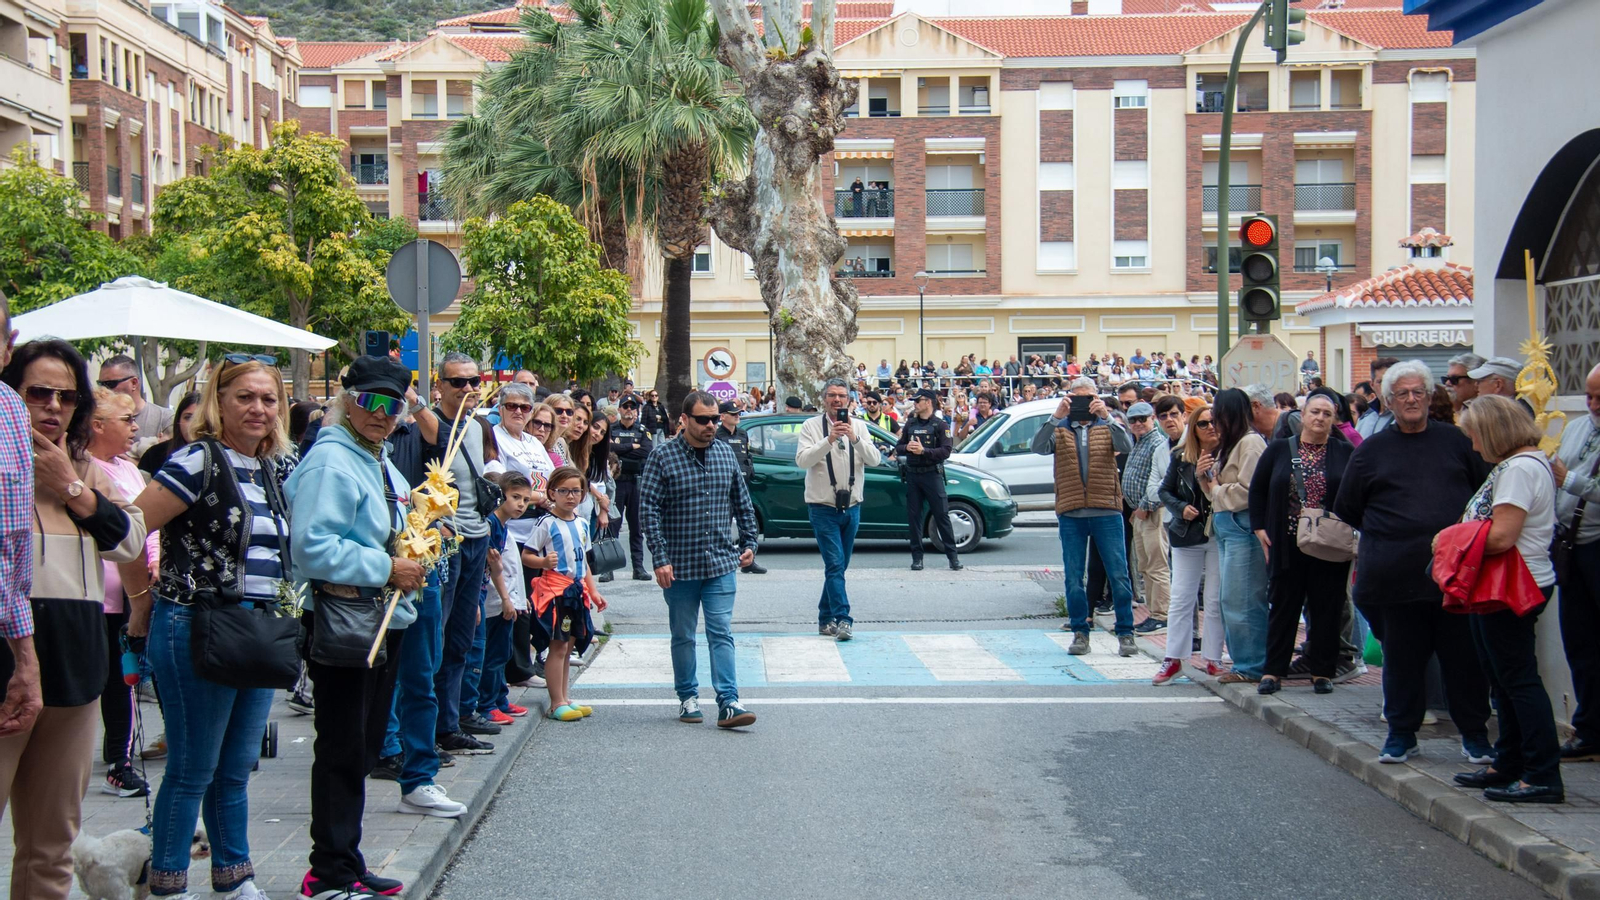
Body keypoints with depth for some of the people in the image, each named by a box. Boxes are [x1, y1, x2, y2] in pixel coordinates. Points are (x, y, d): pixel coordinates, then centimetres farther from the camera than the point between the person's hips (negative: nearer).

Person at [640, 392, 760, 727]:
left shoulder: (726, 453, 6)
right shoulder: (663, 457, -6)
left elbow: (742, 502, 16)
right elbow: (649, 509, -9)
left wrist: (749, 542, 12)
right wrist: (660, 559, -15)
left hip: (721, 562, 2)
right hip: (680, 565, -2)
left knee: (721, 633, -4)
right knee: (683, 636, 10)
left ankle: (728, 702, -8)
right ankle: (688, 697, 22)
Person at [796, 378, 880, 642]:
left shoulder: (859, 426, 6)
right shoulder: (811, 426, -4)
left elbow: (874, 459, -6)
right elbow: (802, 460, -17)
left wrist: (855, 438, -22)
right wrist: (829, 440, -28)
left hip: (851, 506, 5)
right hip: (823, 507, -4)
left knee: (839, 566, 11)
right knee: (835, 564, -12)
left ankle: (826, 619, 20)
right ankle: (842, 620, -15)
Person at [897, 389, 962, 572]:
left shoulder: (940, 425, -1)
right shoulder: (910, 423, 14)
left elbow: (946, 451, -9)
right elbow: (898, 448, 16)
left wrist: (923, 450, -19)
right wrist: (907, 448, -7)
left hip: (932, 475, -4)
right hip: (912, 475, 4)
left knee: (942, 514, -5)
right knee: (913, 516, 3)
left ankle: (953, 556, 0)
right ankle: (917, 556, 10)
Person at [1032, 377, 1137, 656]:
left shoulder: (1106, 428, 8)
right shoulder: (1060, 430, 8)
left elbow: (1126, 446, -11)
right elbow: (1038, 447, -11)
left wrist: (1107, 416, -23)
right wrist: (1055, 417, -23)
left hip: (1107, 512, -1)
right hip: (1071, 514, 1)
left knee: (1119, 574, 0)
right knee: (1073, 577, 5)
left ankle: (1125, 633, 7)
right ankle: (1080, 633, 14)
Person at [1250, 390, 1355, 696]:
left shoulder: (1346, 453, 2)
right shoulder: (1279, 450, 5)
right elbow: (1257, 490, 10)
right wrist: (1259, 527, 2)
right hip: (1287, 544, 1)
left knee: (1327, 608, 4)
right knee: (1282, 606, 5)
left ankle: (1322, 671, 13)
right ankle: (1273, 671, 10)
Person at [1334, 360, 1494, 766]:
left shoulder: (1456, 441, 8)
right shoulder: (1372, 450, 7)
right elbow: (1346, 511, 13)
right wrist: (1381, 536, 10)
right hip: (1398, 575, 0)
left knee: (1465, 656, 5)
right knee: (1401, 658, 7)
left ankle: (1474, 733, 16)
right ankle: (1401, 733, 18)